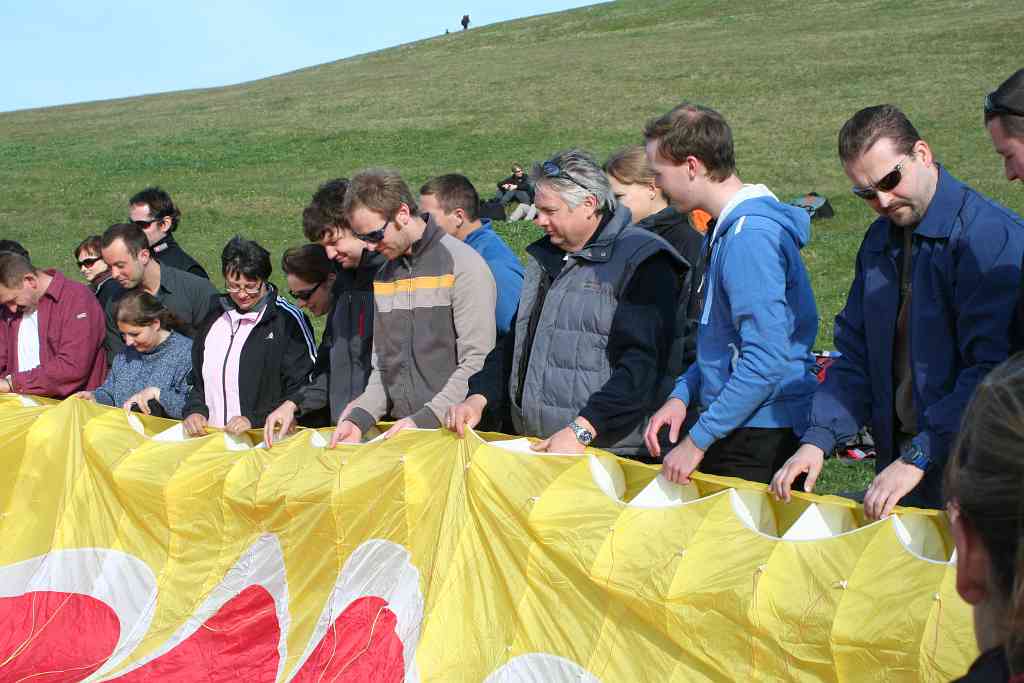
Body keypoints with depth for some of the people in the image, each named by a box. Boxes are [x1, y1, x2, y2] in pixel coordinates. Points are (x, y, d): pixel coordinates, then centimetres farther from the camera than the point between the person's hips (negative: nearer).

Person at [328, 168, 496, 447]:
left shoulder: (464, 265, -6)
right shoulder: (384, 275, 17)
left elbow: (476, 361, -12)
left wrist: (424, 419, -16)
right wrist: (360, 418, 4)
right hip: (398, 433, 5)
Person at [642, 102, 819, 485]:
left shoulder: (750, 236, -20)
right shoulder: (726, 229, 12)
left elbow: (766, 360, -26)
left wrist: (699, 439, -21)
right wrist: (682, 395, 8)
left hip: (761, 438, -9)